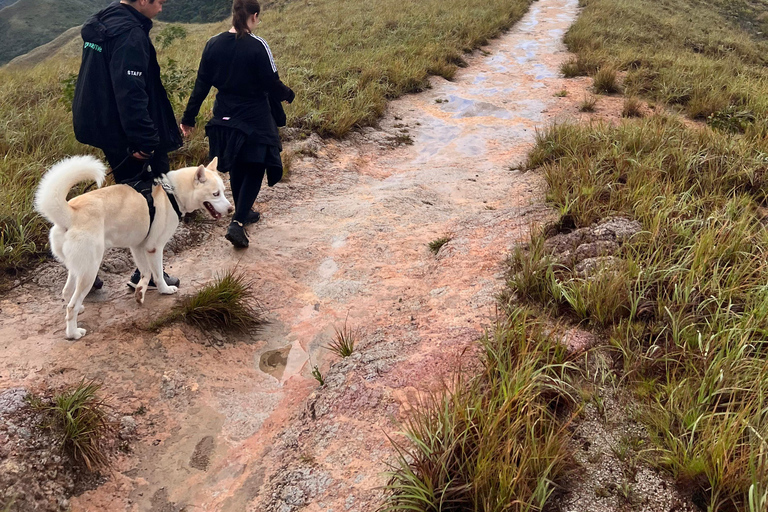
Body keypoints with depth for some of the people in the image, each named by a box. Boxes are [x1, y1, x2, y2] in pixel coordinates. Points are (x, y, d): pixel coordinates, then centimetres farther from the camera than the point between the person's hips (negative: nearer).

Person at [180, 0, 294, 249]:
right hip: (255, 120, -5)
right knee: (255, 170, 7)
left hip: (225, 118, 5)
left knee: (237, 168, 22)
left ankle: (243, 213, 38)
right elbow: (272, 83, -12)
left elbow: (201, 85, 0)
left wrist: (189, 117, 7)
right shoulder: (258, 46, -16)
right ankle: (237, 223, -7)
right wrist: (288, 94, 9)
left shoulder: (213, 44, -2)